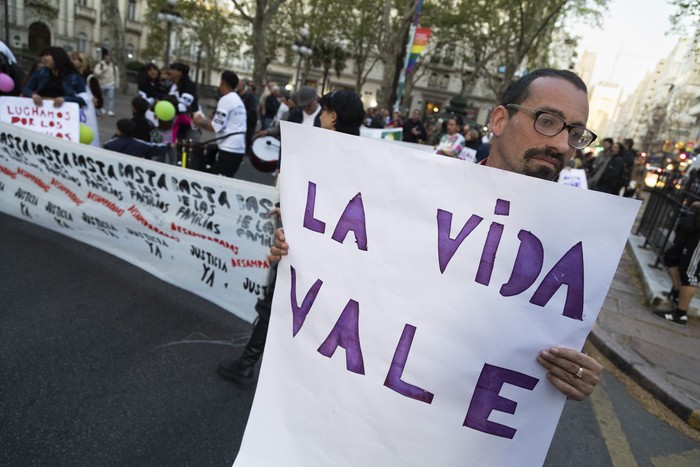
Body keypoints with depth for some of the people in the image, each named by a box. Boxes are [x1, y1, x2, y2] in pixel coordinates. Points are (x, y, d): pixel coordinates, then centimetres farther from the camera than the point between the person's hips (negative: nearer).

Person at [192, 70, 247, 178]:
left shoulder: (225, 100, -9)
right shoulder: (238, 100, 20)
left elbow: (216, 127, -13)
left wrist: (202, 122, 4)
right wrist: (206, 122, 18)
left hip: (229, 148, -9)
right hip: (239, 148, 9)